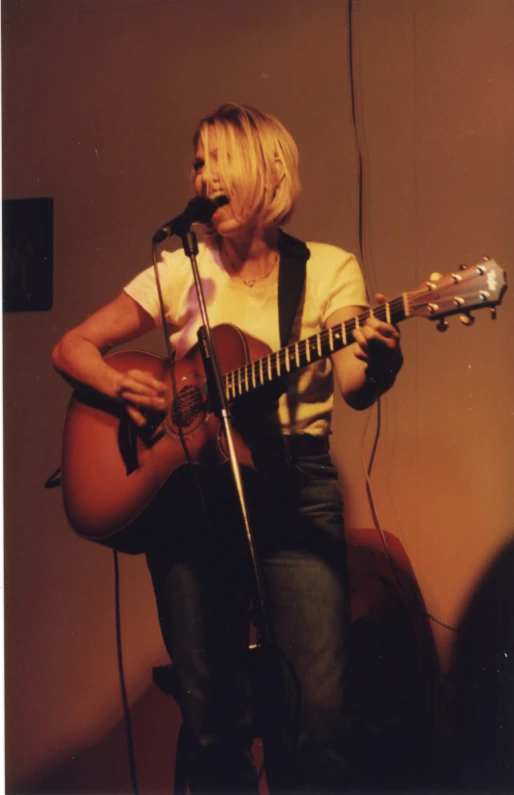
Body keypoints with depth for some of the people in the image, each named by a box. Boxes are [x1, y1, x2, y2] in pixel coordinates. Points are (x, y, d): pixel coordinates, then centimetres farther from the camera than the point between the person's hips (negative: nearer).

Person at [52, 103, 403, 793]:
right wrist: (122, 385, -11)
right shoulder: (181, 272, 9)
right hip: (188, 487, 2)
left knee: (317, 704, -12)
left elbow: (353, 385, -7)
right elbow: (72, 347, 10)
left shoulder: (328, 270, 5)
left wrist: (379, 364, -31)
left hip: (294, 484, -1)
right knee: (210, 711, 2)